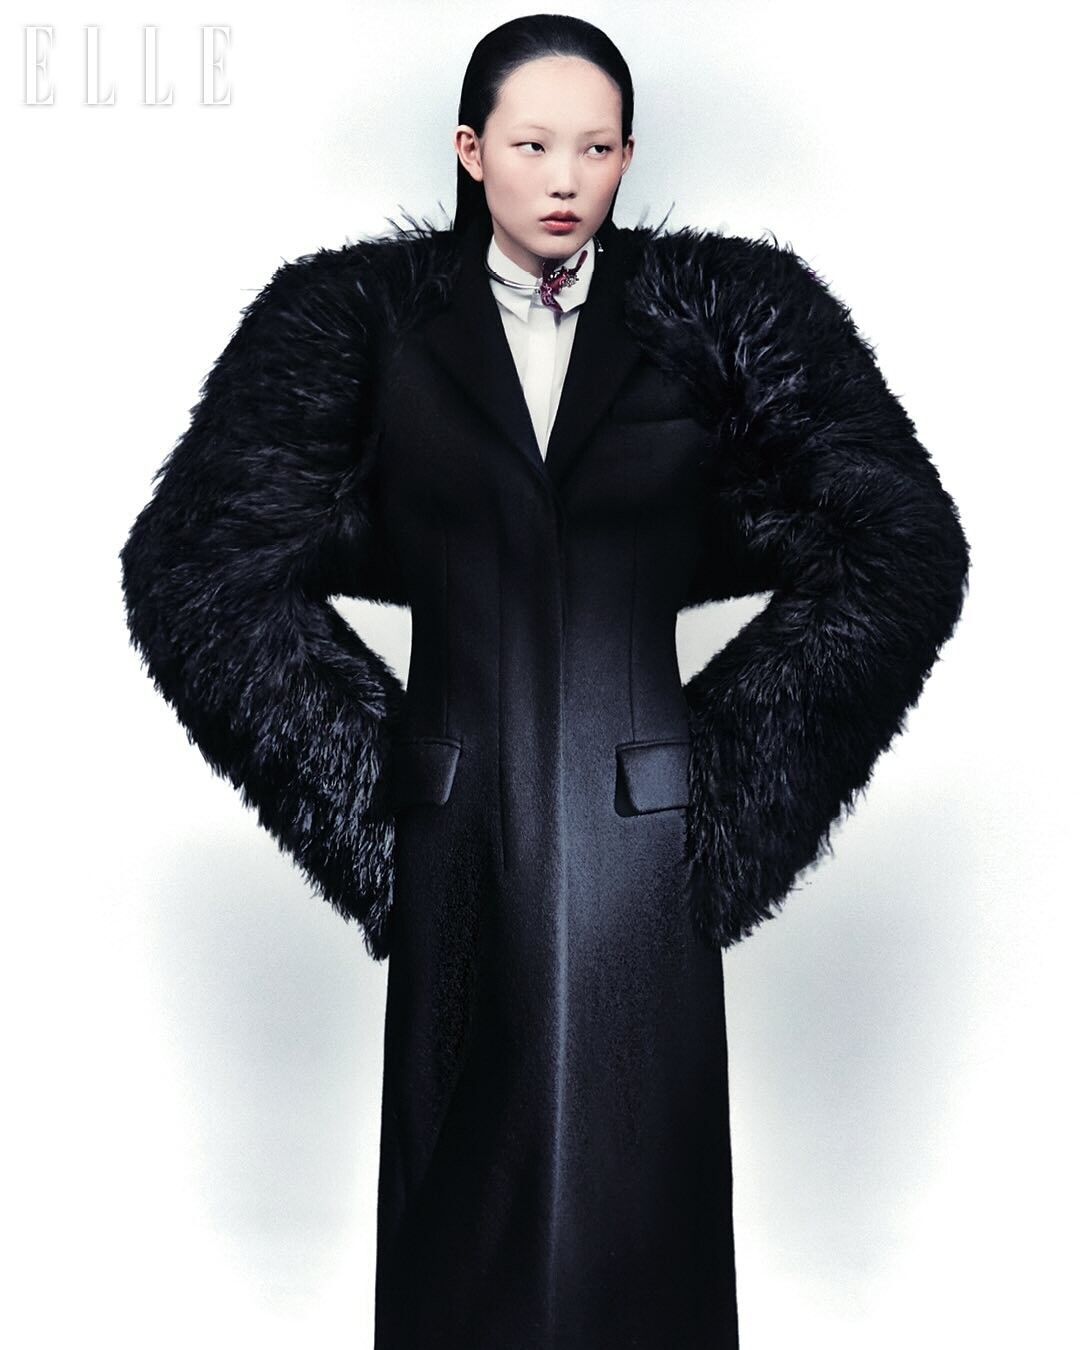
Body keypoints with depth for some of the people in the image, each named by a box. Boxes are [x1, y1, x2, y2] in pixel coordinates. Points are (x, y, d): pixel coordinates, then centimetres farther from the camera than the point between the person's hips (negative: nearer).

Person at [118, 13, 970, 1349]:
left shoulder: (723, 311, 5)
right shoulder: (369, 315, 5)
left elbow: (907, 553, 5)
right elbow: (190, 563, 4)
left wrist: (724, 755, 2)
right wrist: (376, 761, 1)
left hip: (643, 837, 0)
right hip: (456, 844, 1)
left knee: (640, 1216, 7)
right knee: (461, 1213, 10)